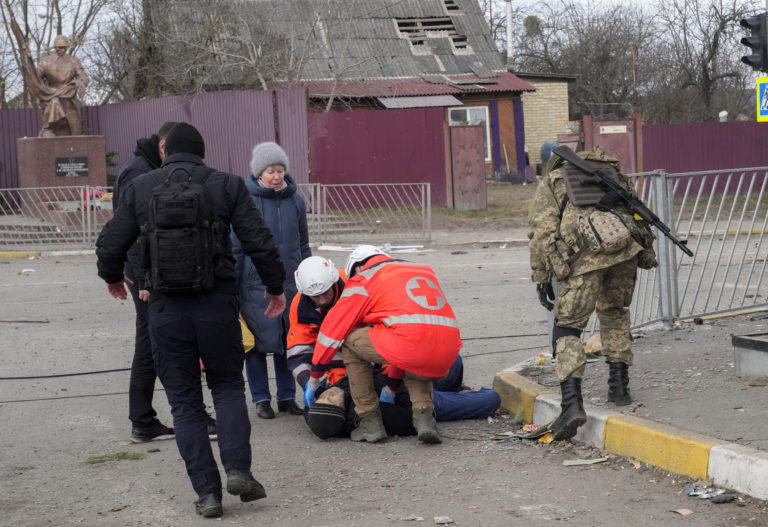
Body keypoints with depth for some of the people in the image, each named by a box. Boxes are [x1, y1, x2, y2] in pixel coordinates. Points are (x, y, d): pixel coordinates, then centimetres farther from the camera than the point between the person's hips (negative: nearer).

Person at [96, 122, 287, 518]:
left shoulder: (139, 189, 4)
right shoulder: (226, 185, 1)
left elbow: (110, 244, 7)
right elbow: (259, 242, -1)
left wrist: (112, 277, 28)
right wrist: (275, 286, 14)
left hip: (166, 308, 0)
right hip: (217, 303, 0)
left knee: (185, 401, 9)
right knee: (228, 385, 17)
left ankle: (206, 491, 3)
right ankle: (237, 468, -1)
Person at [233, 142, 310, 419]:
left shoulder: (295, 200, 5)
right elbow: (235, 247, -3)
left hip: (290, 282, 4)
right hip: (255, 286, -3)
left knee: (289, 341, 8)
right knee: (258, 343, 2)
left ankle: (287, 396, 19)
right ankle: (261, 398, 13)